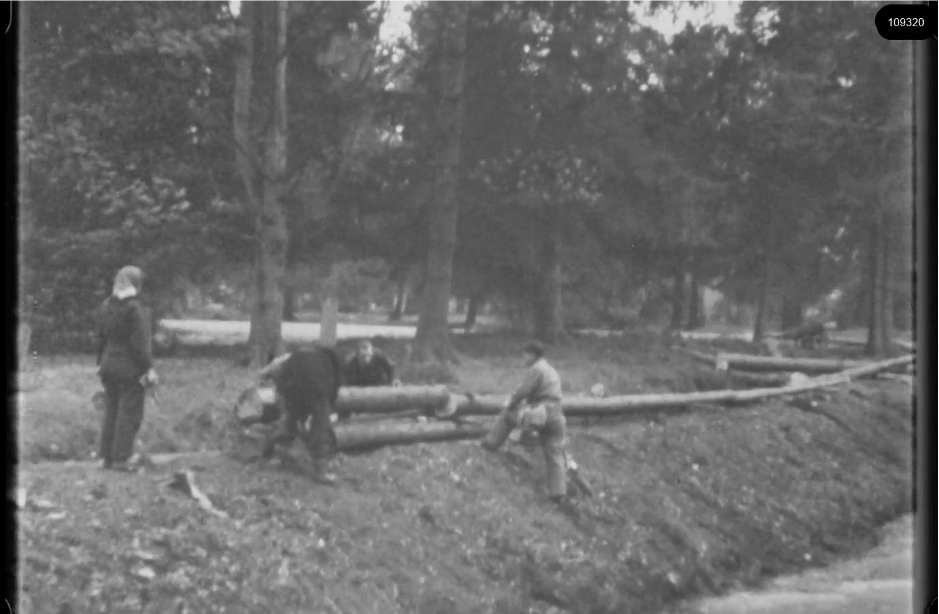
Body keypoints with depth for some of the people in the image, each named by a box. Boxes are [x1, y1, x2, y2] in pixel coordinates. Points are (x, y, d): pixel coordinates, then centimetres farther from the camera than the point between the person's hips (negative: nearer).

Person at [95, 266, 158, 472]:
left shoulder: (106, 307, 5)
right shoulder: (134, 309, -17)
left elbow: (101, 338, 12)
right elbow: (139, 343, -17)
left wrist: (101, 363, 21)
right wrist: (148, 369, -12)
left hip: (109, 368, 7)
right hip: (131, 370, -7)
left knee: (111, 412, 14)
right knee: (129, 414, 0)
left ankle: (106, 456, 18)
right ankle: (121, 459, 1)